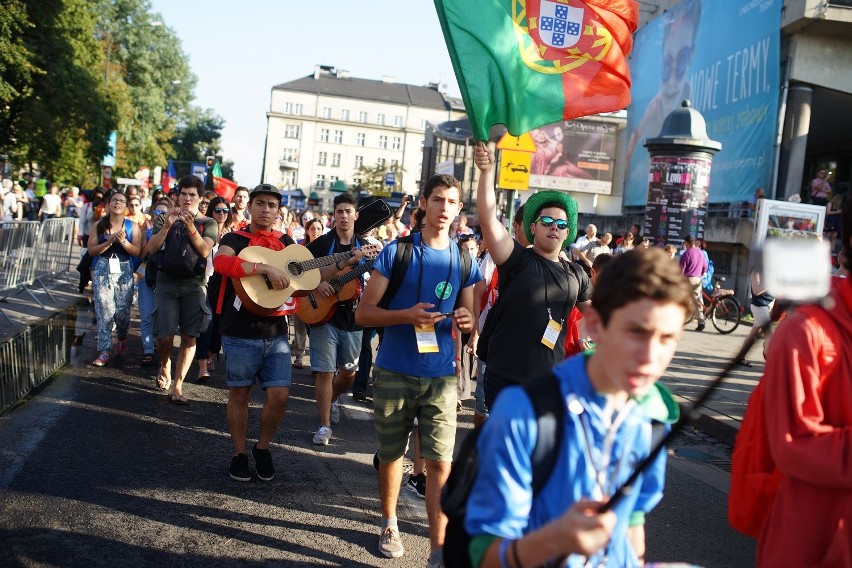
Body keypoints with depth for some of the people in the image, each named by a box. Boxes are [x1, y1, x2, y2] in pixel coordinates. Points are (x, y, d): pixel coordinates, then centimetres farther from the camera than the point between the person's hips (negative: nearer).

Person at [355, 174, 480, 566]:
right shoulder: (395, 252, -5)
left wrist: (466, 321, -12)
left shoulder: (464, 261, 4)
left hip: (440, 377, 1)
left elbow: (467, 318, 13)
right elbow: (363, 313, -6)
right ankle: (389, 524, 37)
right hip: (393, 373, -1)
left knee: (440, 462, -4)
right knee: (390, 454, 14)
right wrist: (407, 315, -23)